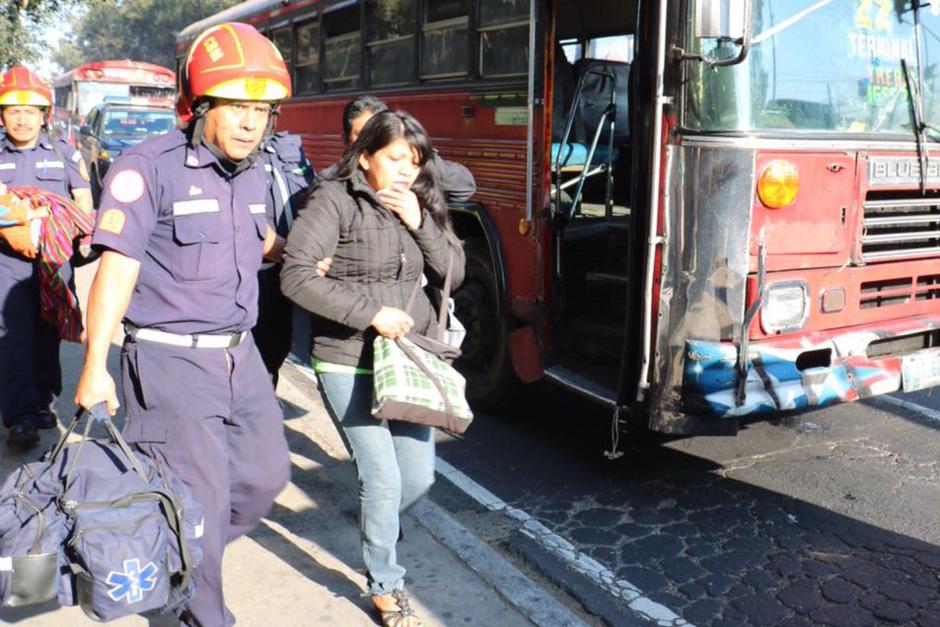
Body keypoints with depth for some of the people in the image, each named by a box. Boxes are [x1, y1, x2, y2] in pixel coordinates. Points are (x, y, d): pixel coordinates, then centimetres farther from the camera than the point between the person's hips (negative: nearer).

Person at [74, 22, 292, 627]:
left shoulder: (252, 173, 9)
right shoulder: (149, 167, -13)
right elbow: (118, 266, -18)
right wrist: (95, 366, -21)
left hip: (241, 354, 7)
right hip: (172, 360, -7)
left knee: (265, 474, 14)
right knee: (201, 498, 0)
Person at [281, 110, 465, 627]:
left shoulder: (418, 206, 9)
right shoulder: (334, 201, -9)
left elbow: (453, 275, 6)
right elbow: (297, 277, -18)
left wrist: (421, 225, -9)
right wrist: (371, 312, -20)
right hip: (350, 366, -6)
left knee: (419, 475, 9)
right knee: (383, 478, -5)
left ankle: (376, 522, 43)